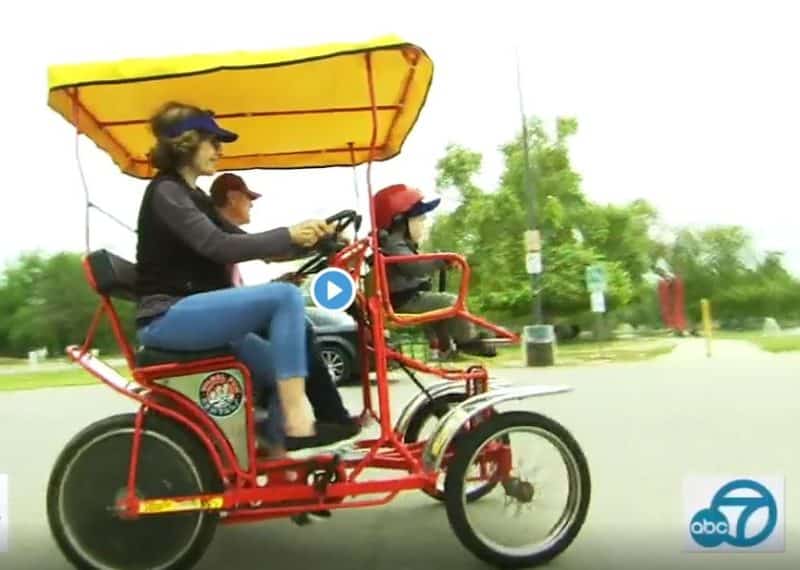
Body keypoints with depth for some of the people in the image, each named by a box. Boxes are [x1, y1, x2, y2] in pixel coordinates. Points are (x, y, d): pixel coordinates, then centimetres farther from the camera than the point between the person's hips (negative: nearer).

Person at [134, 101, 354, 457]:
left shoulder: (194, 196, 21)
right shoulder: (166, 192, -8)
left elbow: (237, 245, 12)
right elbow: (219, 246, -23)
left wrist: (307, 240, 0)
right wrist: (289, 236, -22)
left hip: (194, 314, 9)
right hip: (169, 317, -9)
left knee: (285, 373, 0)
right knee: (284, 296, -26)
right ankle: (297, 423, -25)